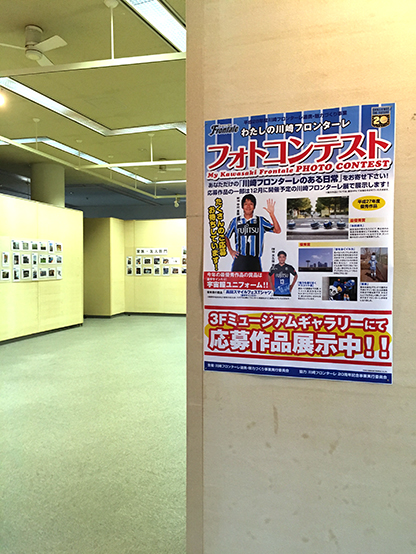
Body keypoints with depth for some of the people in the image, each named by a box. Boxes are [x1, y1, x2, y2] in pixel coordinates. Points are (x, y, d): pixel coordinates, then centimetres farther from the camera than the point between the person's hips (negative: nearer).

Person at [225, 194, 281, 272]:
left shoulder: (260, 221, 7)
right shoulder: (235, 221, 9)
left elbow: (277, 230, -2)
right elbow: (227, 237, 21)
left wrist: (271, 214, -10)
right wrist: (231, 251, 9)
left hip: (255, 261, 0)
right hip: (239, 260, 0)